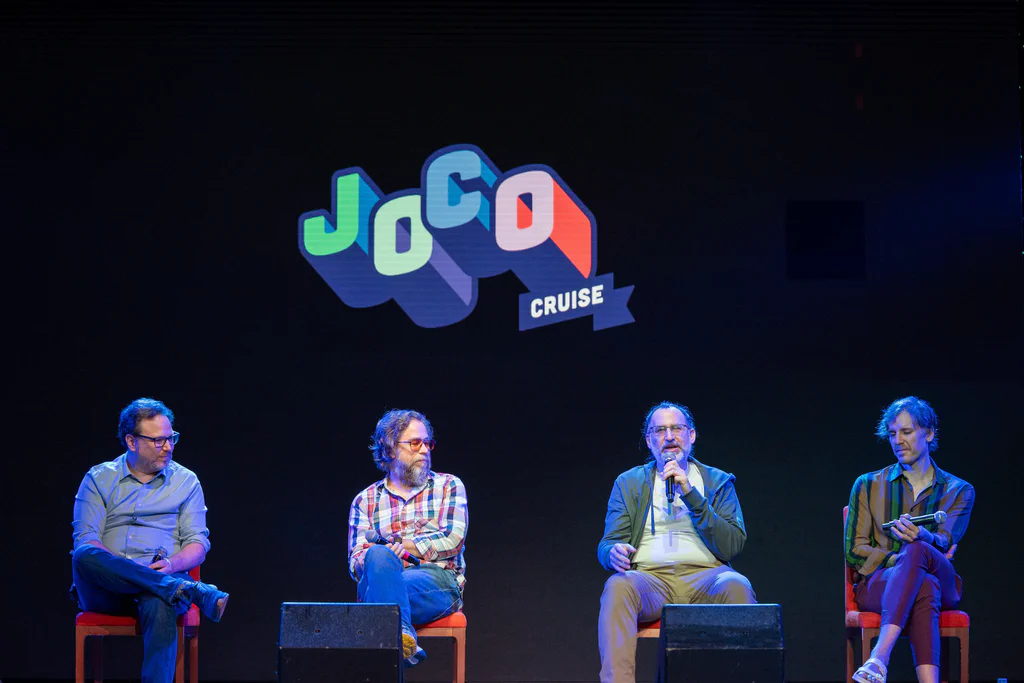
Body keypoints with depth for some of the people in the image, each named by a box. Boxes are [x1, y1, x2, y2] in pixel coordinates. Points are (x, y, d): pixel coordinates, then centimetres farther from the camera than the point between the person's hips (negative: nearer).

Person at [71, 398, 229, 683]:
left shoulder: (186, 481, 15)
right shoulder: (98, 479, 12)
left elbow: (198, 545, 8)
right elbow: (85, 539, 2)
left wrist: (172, 564, -15)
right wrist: (120, 565, -17)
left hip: (165, 577, -1)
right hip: (106, 591, 1)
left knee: (159, 606, -39)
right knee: (84, 556, -35)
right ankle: (192, 591, -38)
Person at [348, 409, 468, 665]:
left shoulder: (449, 486, 17)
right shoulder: (365, 500, 19)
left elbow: (453, 540, 1)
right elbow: (356, 560, 8)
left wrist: (401, 547, -6)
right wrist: (387, 553, -15)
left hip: (437, 580, -1)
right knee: (379, 555, -37)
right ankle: (403, 638, -57)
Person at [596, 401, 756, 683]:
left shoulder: (719, 482, 16)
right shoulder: (628, 483, 19)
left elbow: (731, 546, 2)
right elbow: (607, 545, 10)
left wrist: (690, 494, -7)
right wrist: (614, 552, -17)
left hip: (704, 576, 0)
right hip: (651, 577, 0)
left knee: (735, 585, -35)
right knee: (618, 585, -35)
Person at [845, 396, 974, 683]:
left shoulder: (959, 491, 13)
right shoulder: (868, 485, 14)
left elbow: (944, 542, -6)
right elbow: (854, 551, 6)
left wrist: (922, 536, -32)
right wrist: (901, 560, -12)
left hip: (942, 585, 0)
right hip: (877, 582, 0)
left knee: (917, 550, -39)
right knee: (924, 587, -38)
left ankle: (879, 658, -55)